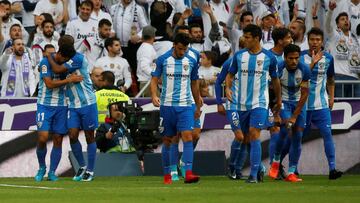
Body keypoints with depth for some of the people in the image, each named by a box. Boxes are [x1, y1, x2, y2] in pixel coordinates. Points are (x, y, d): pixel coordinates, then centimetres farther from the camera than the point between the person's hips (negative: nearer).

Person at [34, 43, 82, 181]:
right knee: (42, 138, -13)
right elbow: (49, 84, -17)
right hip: (45, 104, -4)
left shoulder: (65, 65, 6)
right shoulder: (45, 62, -10)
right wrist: (69, 80, -17)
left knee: (58, 140, 1)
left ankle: (52, 172, 9)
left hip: (61, 106, 4)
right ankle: (42, 168, 10)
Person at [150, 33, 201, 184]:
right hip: (167, 105, 0)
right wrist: (154, 96, -17)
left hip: (185, 105, 0)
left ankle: (188, 173, -23)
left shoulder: (192, 62, 6)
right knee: (167, 140, 5)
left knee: (188, 137, -15)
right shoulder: (163, 60, 1)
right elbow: (154, 80, 2)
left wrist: (198, 107, 19)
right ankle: (167, 175, 15)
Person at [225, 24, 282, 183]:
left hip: (259, 103, -4)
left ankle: (254, 174, -20)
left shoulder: (269, 57, -2)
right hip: (243, 103, 4)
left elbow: (275, 80, 10)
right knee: (246, 137, 10)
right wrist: (228, 88, -10)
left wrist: (278, 100, 17)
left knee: (254, 134, -18)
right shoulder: (239, 55, 4)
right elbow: (230, 74, 11)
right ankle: (258, 166, 29)